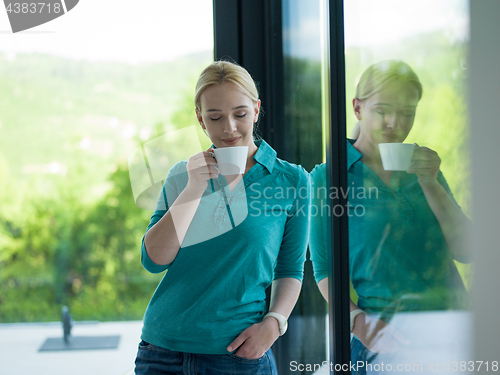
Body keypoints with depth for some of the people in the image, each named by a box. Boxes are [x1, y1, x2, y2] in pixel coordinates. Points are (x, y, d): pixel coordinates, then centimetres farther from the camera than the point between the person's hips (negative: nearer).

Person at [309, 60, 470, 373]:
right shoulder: (327, 177, 0)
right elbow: (325, 271, -3)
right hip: (387, 338, -3)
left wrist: (429, 183, -6)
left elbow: (465, 251, 3)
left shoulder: (423, 167, 11)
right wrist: (357, 320, -20)